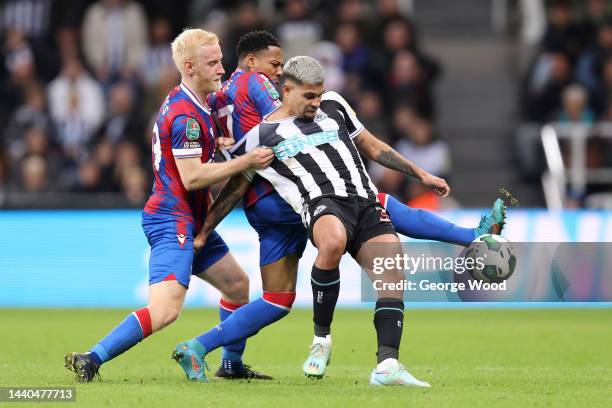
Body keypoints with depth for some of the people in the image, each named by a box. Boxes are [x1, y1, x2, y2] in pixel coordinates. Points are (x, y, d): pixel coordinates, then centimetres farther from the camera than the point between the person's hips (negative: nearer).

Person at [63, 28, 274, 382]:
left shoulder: (190, 104, 14)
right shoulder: (185, 115, -18)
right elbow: (192, 177, -22)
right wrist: (245, 162, -19)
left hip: (191, 221, 11)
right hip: (173, 221, -11)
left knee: (237, 286, 21)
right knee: (165, 310, -22)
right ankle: (91, 359, -22)